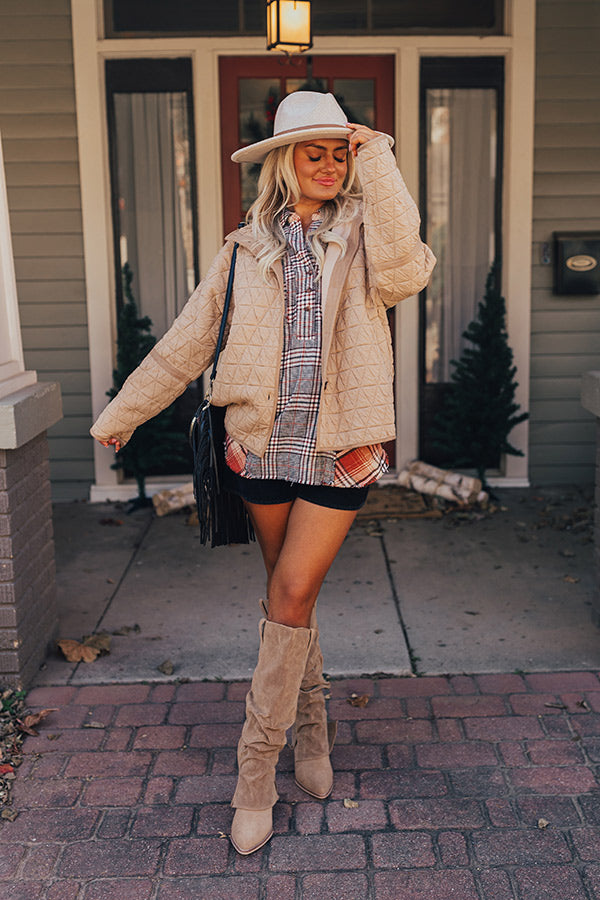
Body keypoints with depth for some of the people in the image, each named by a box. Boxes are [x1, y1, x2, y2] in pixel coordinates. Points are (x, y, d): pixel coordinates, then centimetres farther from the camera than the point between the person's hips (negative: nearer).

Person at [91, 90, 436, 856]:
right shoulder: (249, 249, 6)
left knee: (291, 597, -5)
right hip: (262, 445, 3)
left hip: (340, 450, -2)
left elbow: (407, 270, -24)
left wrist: (378, 161, -16)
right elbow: (185, 344, 11)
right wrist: (122, 414, 15)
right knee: (287, 596, 14)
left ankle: (256, 764, 10)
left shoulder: (362, 235, 2)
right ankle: (311, 727, 36)